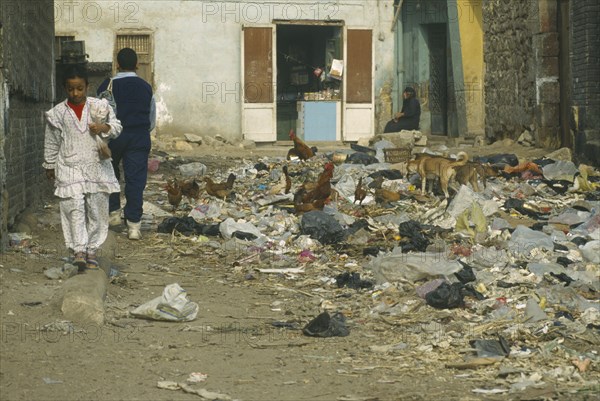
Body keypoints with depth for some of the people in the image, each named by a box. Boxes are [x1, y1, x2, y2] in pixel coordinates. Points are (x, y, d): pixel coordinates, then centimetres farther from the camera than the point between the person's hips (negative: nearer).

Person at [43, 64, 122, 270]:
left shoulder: (100, 106, 2)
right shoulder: (58, 113, 2)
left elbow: (117, 127, 6)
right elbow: (51, 142, 11)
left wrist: (104, 127, -15)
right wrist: (50, 166, 16)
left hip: (96, 166, 1)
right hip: (70, 168, -1)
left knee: (97, 210, 3)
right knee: (74, 208, -12)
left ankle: (91, 251, 12)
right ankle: (78, 251, -14)